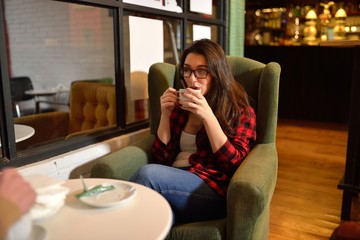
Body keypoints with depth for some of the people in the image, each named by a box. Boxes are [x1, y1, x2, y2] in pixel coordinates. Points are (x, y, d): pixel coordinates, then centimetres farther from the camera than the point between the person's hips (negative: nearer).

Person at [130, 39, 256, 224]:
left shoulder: (240, 110, 5)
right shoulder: (180, 106, 16)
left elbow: (234, 164, -7)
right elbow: (161, 158, 13)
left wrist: (207, 116, -15)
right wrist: (165, 114, 0)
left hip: (214, 190, -3)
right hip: (174, 181, 3)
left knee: (148, 174, -29)